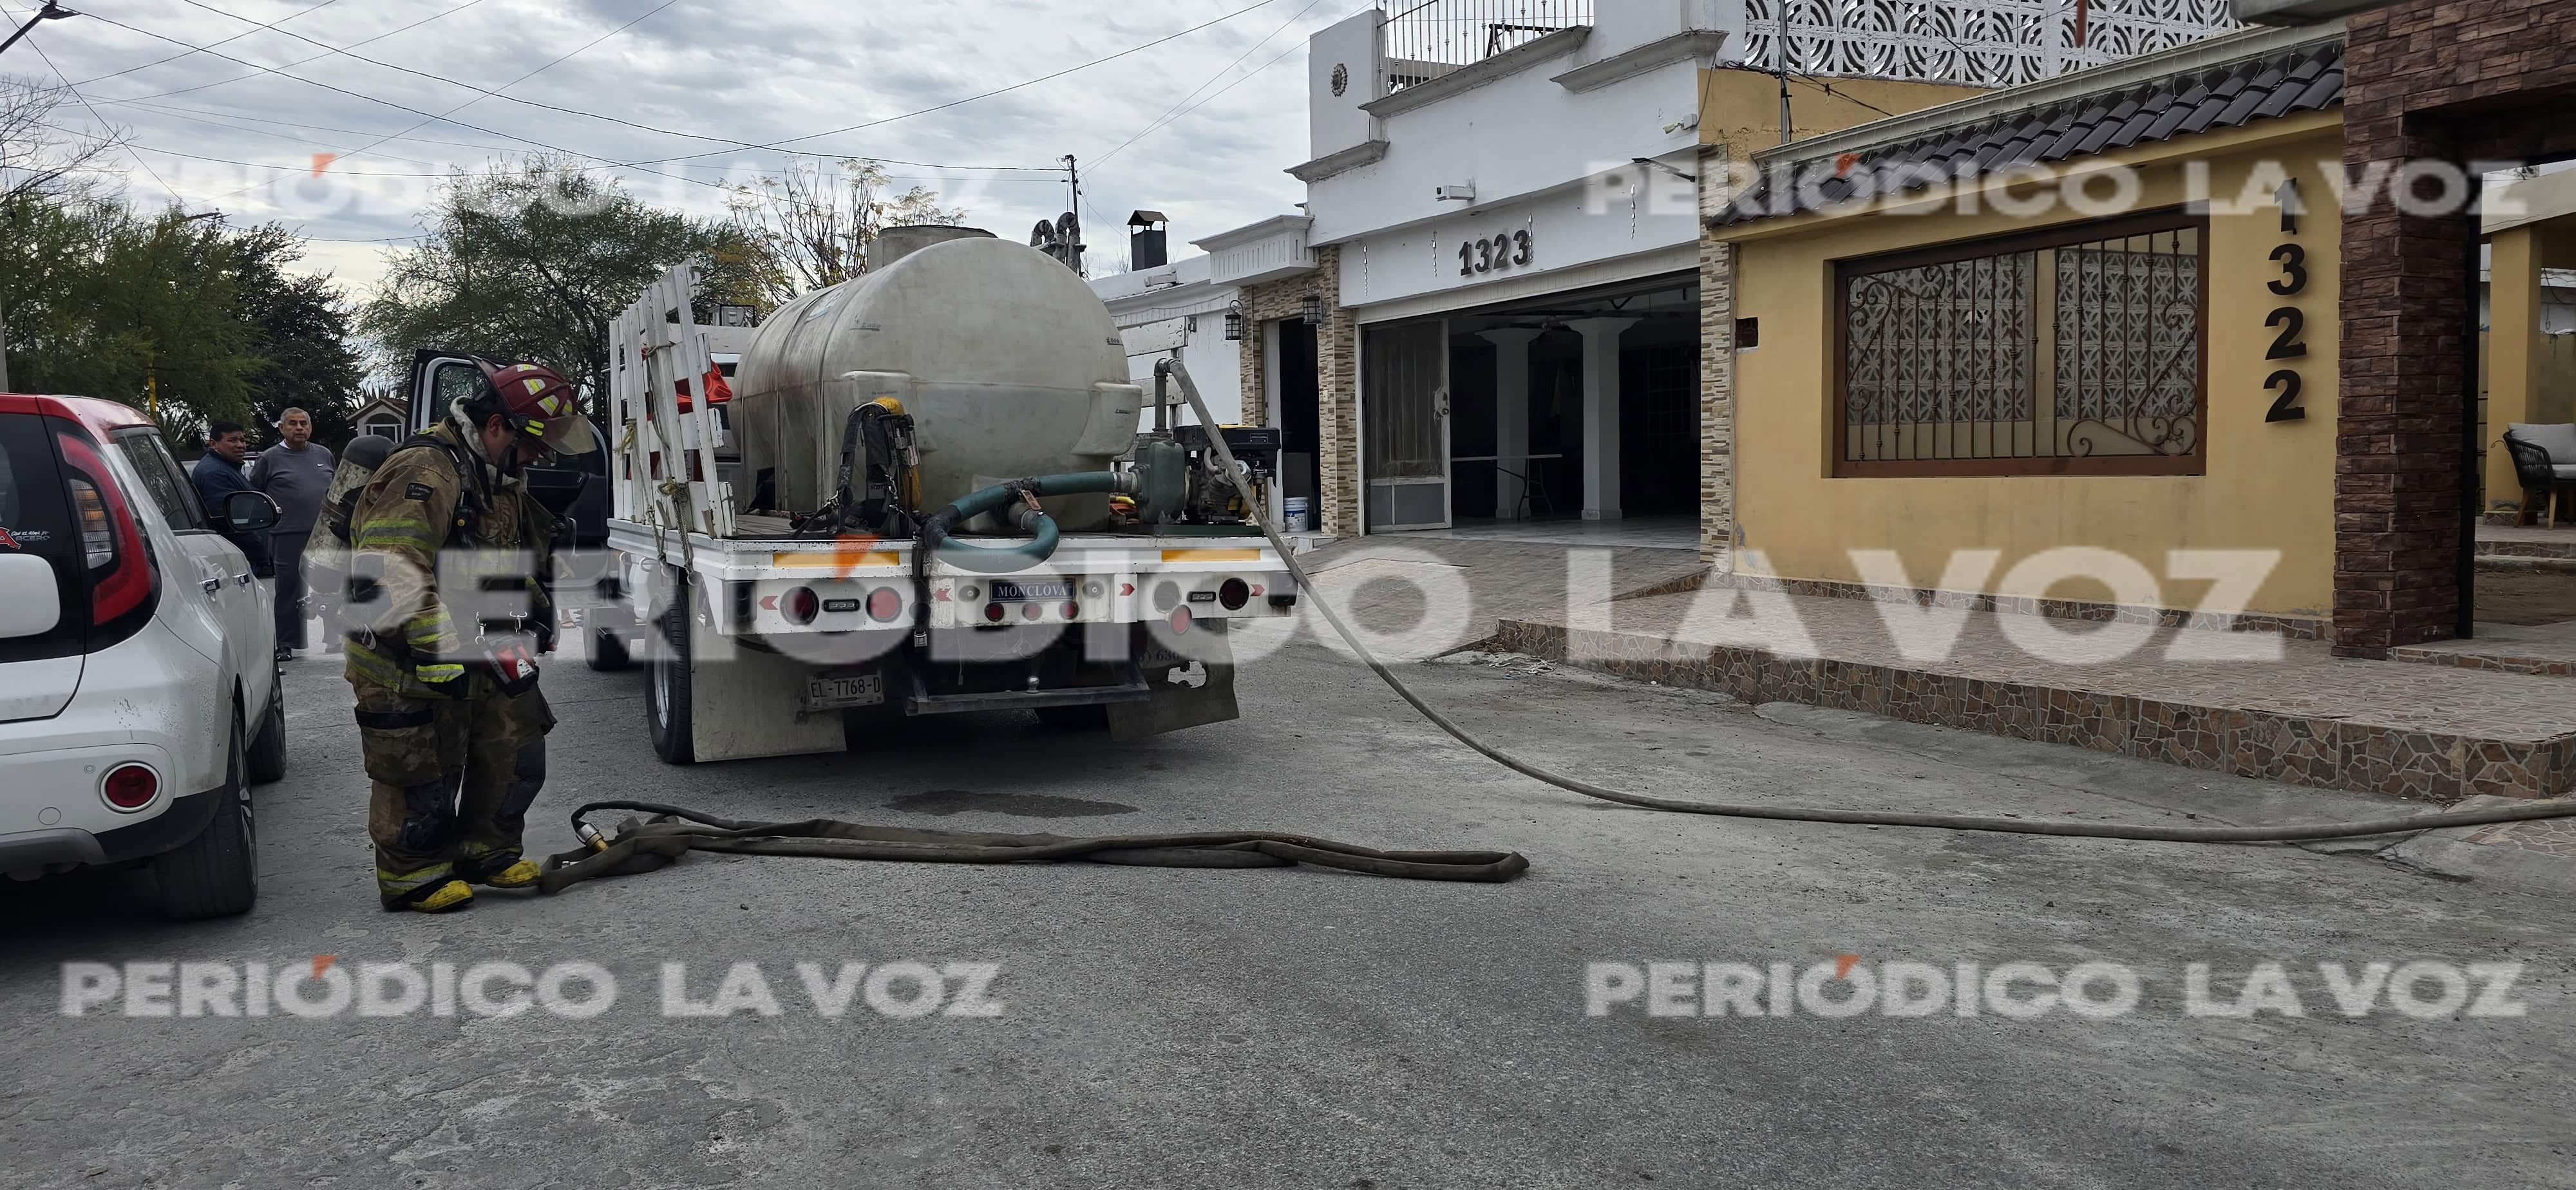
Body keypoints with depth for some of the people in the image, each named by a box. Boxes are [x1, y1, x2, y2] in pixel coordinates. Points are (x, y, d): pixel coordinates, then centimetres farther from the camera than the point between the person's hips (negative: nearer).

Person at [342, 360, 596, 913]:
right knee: (423, 775, 1)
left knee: (515, 747, 11)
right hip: (407, 665, -9)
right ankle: (411, 875, 20)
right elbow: (390, 576, -31)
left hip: (474, 653, 9)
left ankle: (486, 851, 28)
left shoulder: (500, 478, 11)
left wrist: (533, 608, 14)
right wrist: (442, 654, -32)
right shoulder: (424, 473, -23)